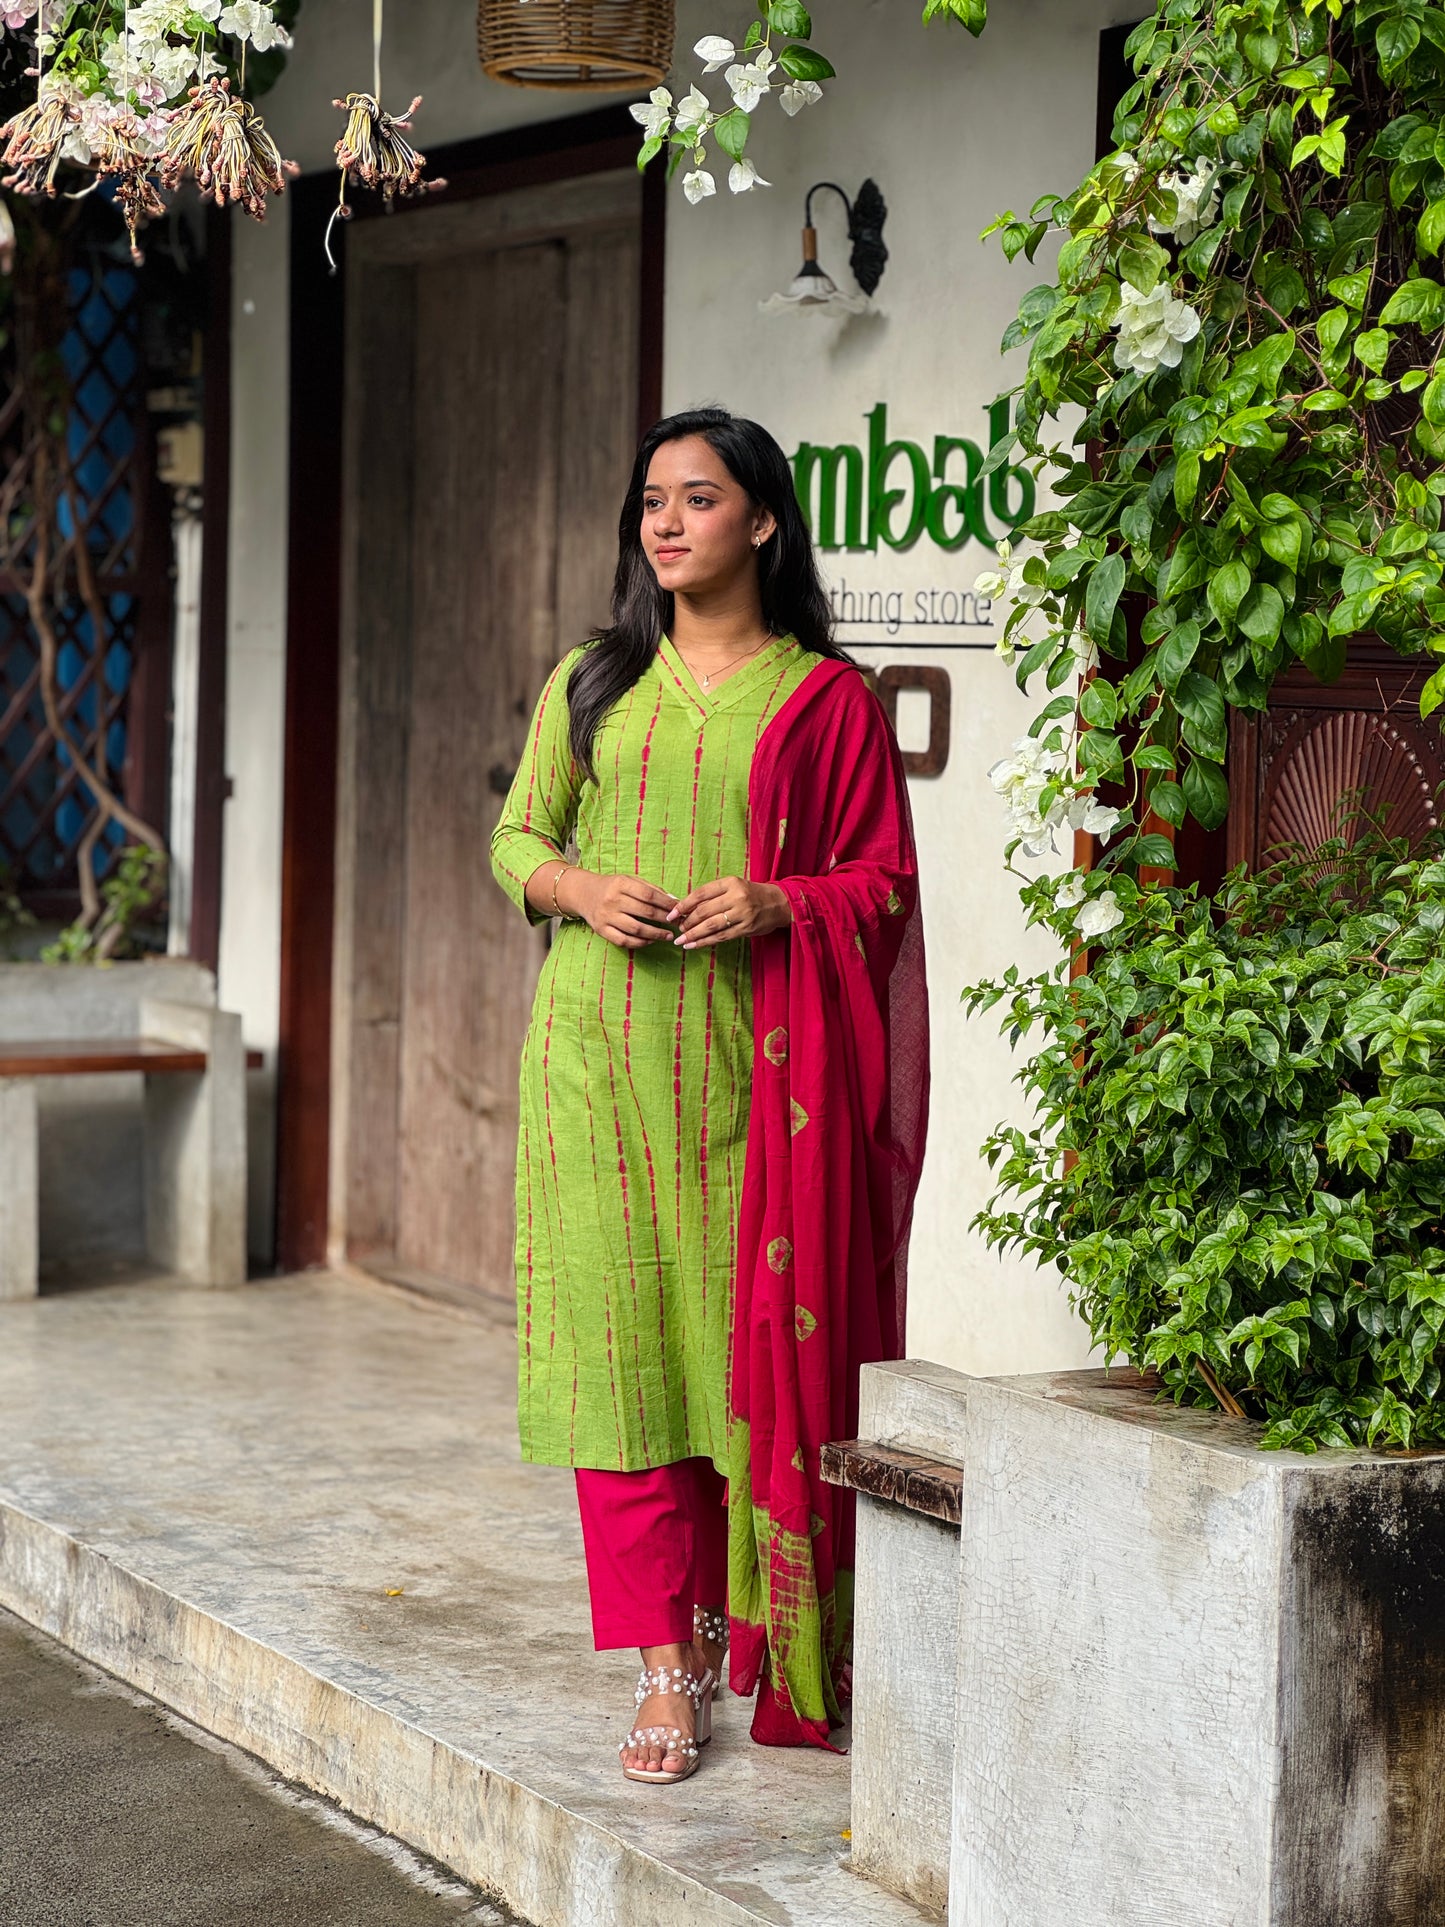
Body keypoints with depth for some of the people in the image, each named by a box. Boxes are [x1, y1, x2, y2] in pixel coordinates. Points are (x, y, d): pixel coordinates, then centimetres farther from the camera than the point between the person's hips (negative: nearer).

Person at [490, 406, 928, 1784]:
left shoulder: (824, 697, 4)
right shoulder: (590, 681, 13)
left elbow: (885, 878, 4)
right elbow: (515, 837, 15)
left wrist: (775, 904, -14)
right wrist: (581, 887, -6)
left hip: (748, 1061, -2)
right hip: (604, 1054, 2)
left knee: (746, 1339, -1)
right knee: (622, 1335, -3)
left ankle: (737, 1618, 19)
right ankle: (665, 1663, 2)